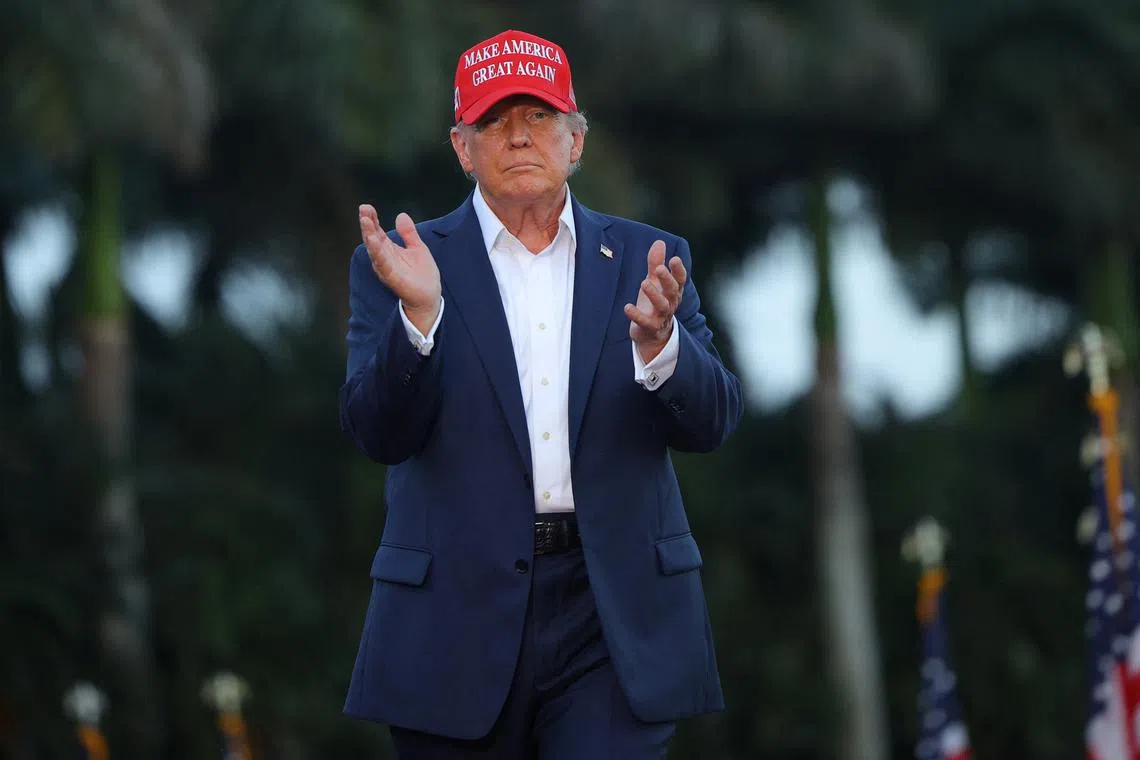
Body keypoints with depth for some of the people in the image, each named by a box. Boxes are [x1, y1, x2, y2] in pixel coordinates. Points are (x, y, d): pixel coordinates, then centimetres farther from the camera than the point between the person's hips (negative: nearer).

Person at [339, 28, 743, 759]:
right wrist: (419, 313, -22)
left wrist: (657, 340, -19)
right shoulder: (403, 264, 4)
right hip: (460, 613, 0)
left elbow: (711, 421, 1)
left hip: (617, 612, 1)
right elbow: (381, 435, -5)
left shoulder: (645, 260, 9)